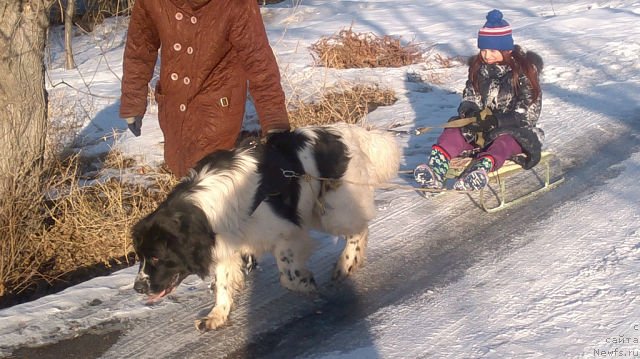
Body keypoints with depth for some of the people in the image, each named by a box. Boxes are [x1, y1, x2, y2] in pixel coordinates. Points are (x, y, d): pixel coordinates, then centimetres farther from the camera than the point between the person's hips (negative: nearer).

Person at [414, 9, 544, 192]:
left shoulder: (524, 71, -10)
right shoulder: (478, 67, 6)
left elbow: (529, 113, -15)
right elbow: (470, 97, 9)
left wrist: (497, 120, -27)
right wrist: (470, 110, -16)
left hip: (515, 130, -5)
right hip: (483, 129, 5)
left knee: (506, 141, -37)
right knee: (453, 130, -19)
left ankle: (481, 168, -69)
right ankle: (436, 169, -46)